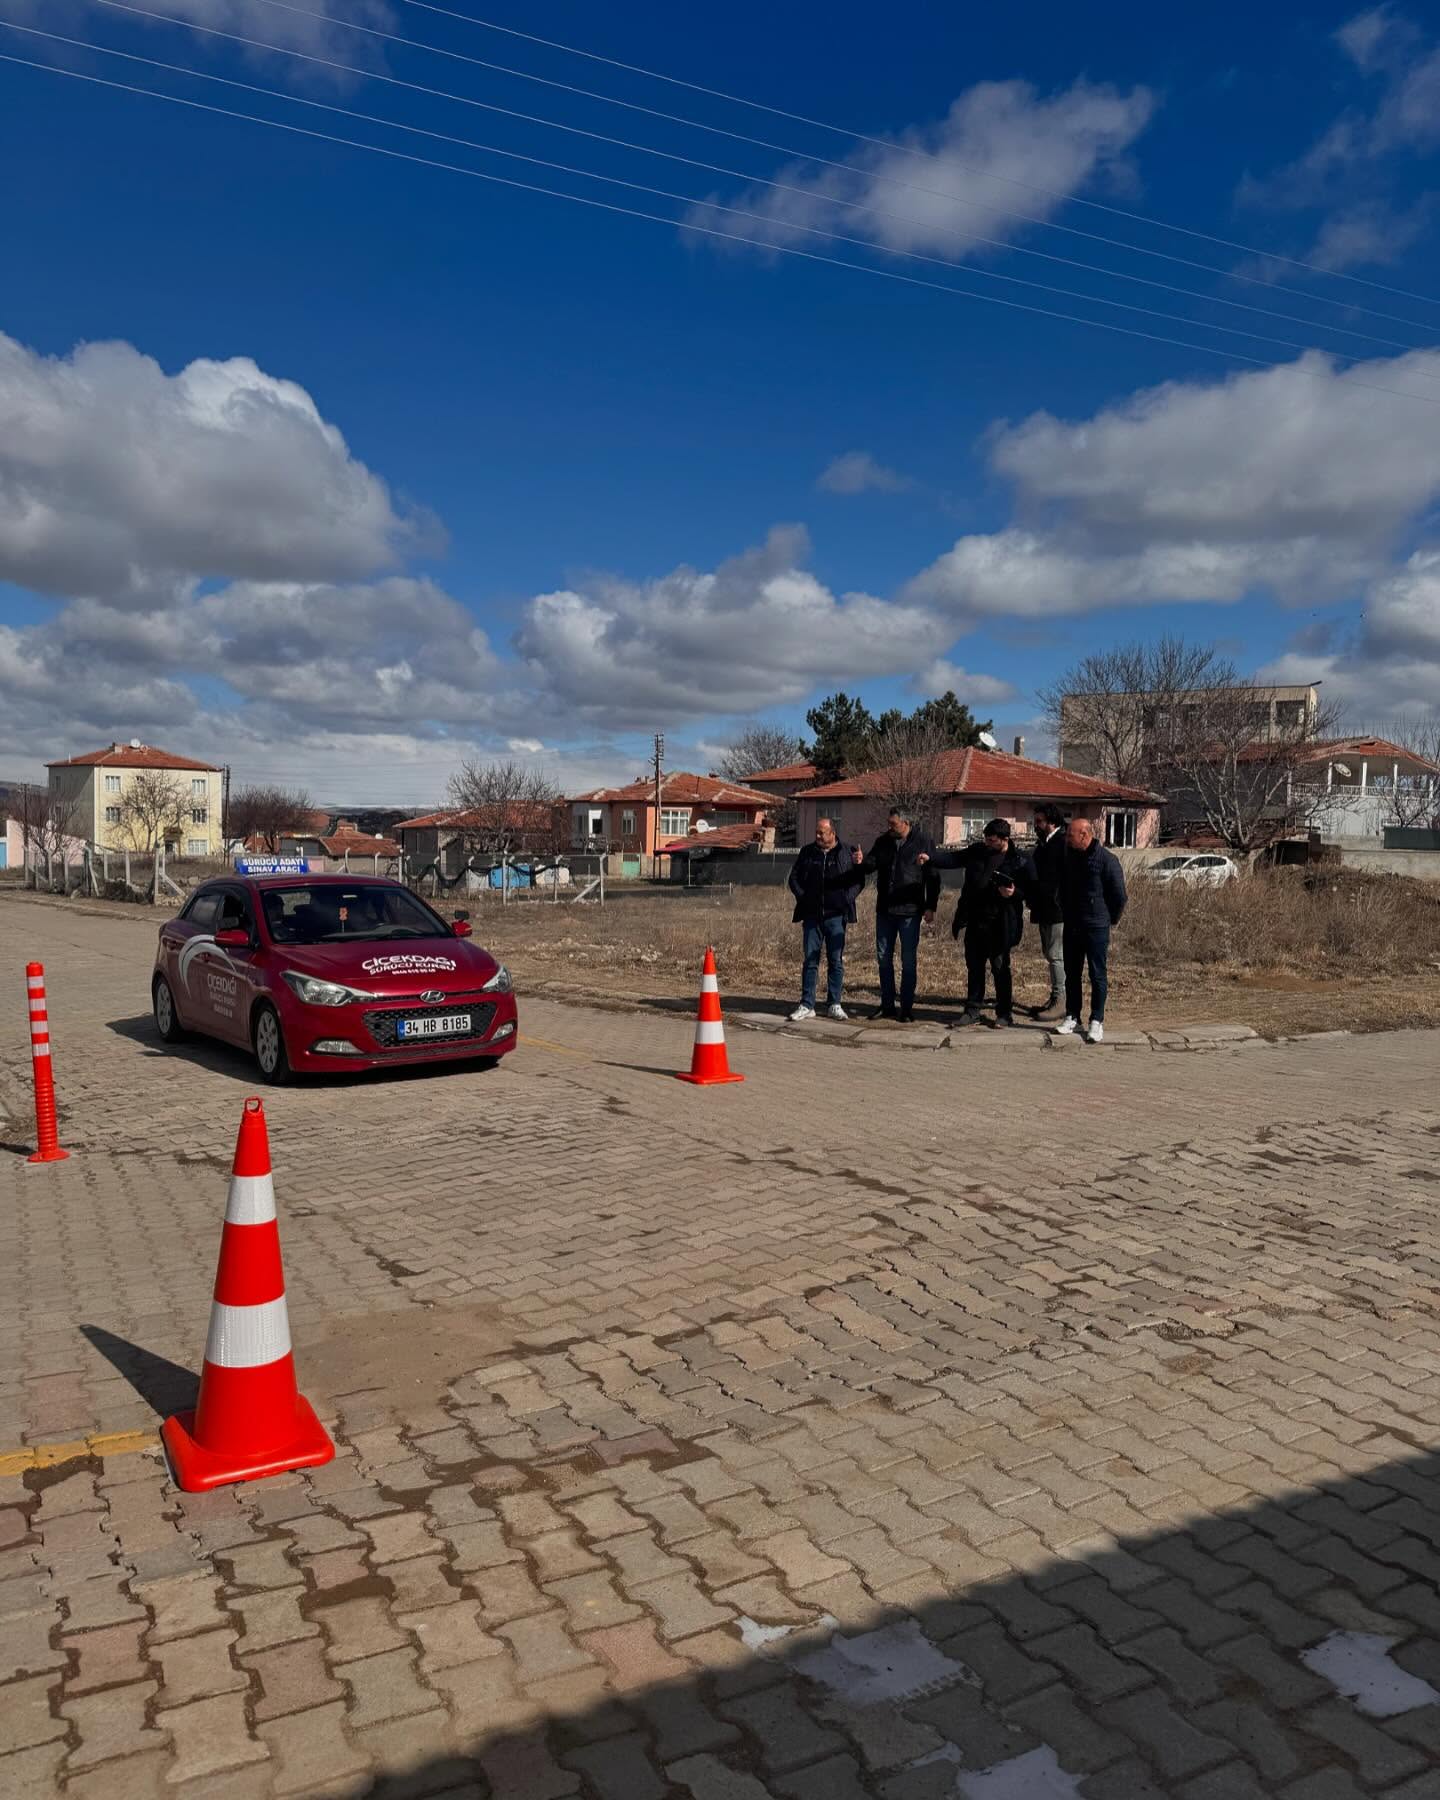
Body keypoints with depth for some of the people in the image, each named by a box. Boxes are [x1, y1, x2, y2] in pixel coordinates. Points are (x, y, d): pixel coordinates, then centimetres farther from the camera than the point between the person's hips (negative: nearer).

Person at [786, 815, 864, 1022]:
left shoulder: (847, 853, 3)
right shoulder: (807, 852, 9)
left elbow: (858, 880, 6)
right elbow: (794, 877, 14)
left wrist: (847, 899, -7)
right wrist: (802, 897, 0)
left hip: (836, 915, -1)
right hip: (812, 915, 2)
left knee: (836, 961, 3)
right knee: (810, 960, 2)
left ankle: (834, 1004, 12)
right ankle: (807, 1005, 5)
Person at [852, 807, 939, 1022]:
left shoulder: (923, 843, -5)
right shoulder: (883, 841, 6)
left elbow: (933, 877, -3)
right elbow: (871, 865, 9)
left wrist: (930, 907, -7)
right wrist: (862, 862, -15)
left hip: (909, 912, -4)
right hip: (885, 910, 5)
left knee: (909, 961, 2)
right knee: (884, 958, 9)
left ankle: (907, 1008, 10)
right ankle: (887, 1005, 19)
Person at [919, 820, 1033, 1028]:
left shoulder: (1020, 861, -7)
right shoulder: (977, 851, 5)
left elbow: (1031, 890, -3)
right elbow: (953, 858, 6)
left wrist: (1015, 893, -21)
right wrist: (930, 859, -9)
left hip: (999, 926, -4)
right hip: (975, 922, 5)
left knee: (1000, 968, 4)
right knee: (974, 967, 12)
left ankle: (1004, 1013, 16)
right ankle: (972, 1010, 22)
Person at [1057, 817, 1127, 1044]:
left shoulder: (1107, 860, -14)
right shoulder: (1069, 857, 6)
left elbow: (1119, 895, -8)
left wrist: (1111, 920, 2)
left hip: (1096, 928, -6)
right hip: (1071, 926, 6)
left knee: (1098, 976, 1)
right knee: (1072, 974, 11)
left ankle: (1097, 1021, 8)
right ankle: (1072, 1018, 20)